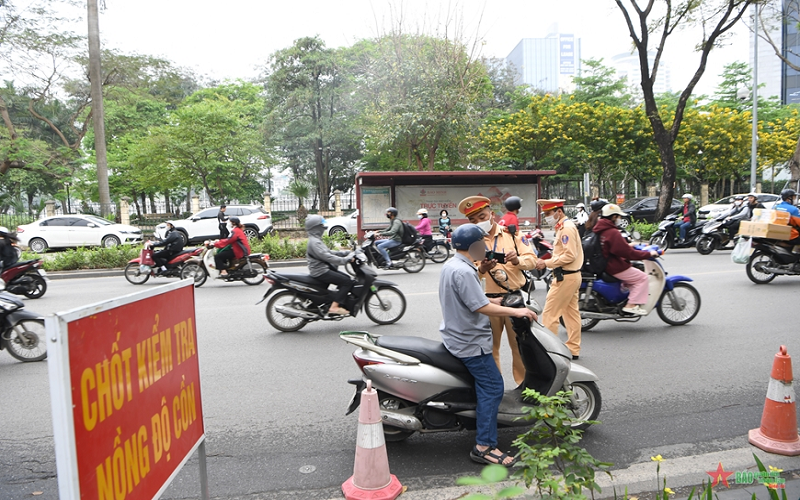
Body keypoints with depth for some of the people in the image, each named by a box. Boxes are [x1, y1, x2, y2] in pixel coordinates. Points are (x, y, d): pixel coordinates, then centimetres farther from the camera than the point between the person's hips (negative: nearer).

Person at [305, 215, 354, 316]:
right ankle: (334, 307, -16)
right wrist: (346, 259, -27)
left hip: (324, 268, 11)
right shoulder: (314, 242, -17)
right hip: (320, 271, -11)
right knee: (347, 282, -14)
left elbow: (329, 252, 20)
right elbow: (327, 256, -27)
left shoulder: (317, 239, 17)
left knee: (346, 278, 13)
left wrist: (347, 253, 10)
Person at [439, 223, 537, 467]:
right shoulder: (463, 272, -24)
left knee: (486, 384, 28)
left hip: (456, 335, 11)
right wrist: (516, 311, -18)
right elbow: (482, 307, -27)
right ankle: (484, 446, -4)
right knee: (492, 387, -8)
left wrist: (496, 301, 17)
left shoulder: (450, 265, 10)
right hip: (469, 342, -11)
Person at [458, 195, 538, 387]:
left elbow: (532, 259, 4)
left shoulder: (510, 234, 6)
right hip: (487, 302, -1)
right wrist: (481, 269, -27)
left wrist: (517, 260, -17)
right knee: (490, 347, 9)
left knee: (520, 345, 8)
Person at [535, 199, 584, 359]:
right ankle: (573, 349, 21)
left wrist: (547, 263, -19)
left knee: (549, 314, -6)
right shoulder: (565, 226, 15)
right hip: (572, 275, 11)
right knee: (571, 313, 14)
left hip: (565, 277, -11)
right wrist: (549, 261, 3)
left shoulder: (566, 227, -15)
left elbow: (570, 255, -22)